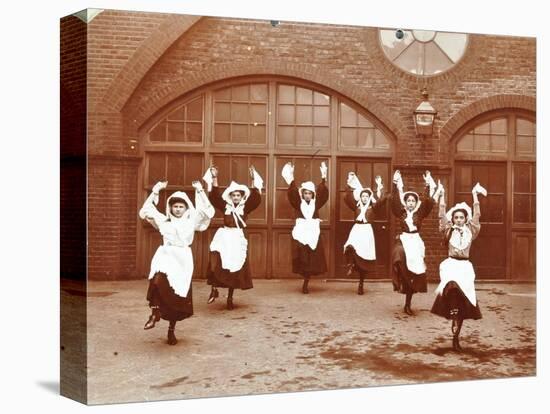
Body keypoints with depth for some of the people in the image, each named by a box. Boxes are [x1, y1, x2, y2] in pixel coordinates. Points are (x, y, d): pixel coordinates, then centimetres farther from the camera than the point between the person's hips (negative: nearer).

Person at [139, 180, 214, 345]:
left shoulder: (191, 221, 11)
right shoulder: (163, 220, 13)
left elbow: (208, 212, 0)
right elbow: (145, 211, 7)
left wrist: (200, 191, -3)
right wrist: (155, 191, 3)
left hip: (183, 259, 0)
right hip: (165, 255, 0)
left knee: (179, 297, 2)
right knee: (158, 279, -35)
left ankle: (171, 330, 19)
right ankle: (155, 312, -24)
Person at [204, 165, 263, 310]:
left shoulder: (245, 207, 5)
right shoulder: (225, 206, 6)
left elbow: (256, 198, -9)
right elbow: (214, 196, -6)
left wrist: (254, 179, -19)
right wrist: (214, 178, -16)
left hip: (239, 239, 1)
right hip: (224, 237, -1)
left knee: (236, 267, 5)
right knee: (216, 263, -20)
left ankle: (230, 298, 16)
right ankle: (214, 290, -7)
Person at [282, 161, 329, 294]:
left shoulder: (316, 203, 7)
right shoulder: (298, 203, 5)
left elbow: (323, 193, -5)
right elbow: (292, 194, -10)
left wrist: (323, 178, -17)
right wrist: (291, 178, -22)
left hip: (313, 234, 1)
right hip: (300, 233, -1)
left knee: (312, 260, 1)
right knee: (301, 258, -8)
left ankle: (306, 283, 11)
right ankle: (305, 280, 8)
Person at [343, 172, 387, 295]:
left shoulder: (373, 207, 6)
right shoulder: (356, 206, 10)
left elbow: (381, 200, -11)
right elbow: (348, 198, -2)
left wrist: (379, 187, -17)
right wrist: (351, 186, -11)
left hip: (367, 231, -1)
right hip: (356, 230, 1)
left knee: (365, 257, 1)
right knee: (350, 247, -33)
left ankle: (361, 284, 11)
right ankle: (351, 265, -8)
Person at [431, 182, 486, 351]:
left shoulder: (470, 231, 9)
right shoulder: (448, 231, 6)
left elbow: (476, 215, 3)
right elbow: (442, 216, -4)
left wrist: (475, 195, 1)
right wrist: (442, 197, -7)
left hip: (465, 266, 2)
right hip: (451, 264, -2)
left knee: (464, 299, -1)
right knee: (452, 286, -37)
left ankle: (456, 337, 8)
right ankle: (454, 316, -28)